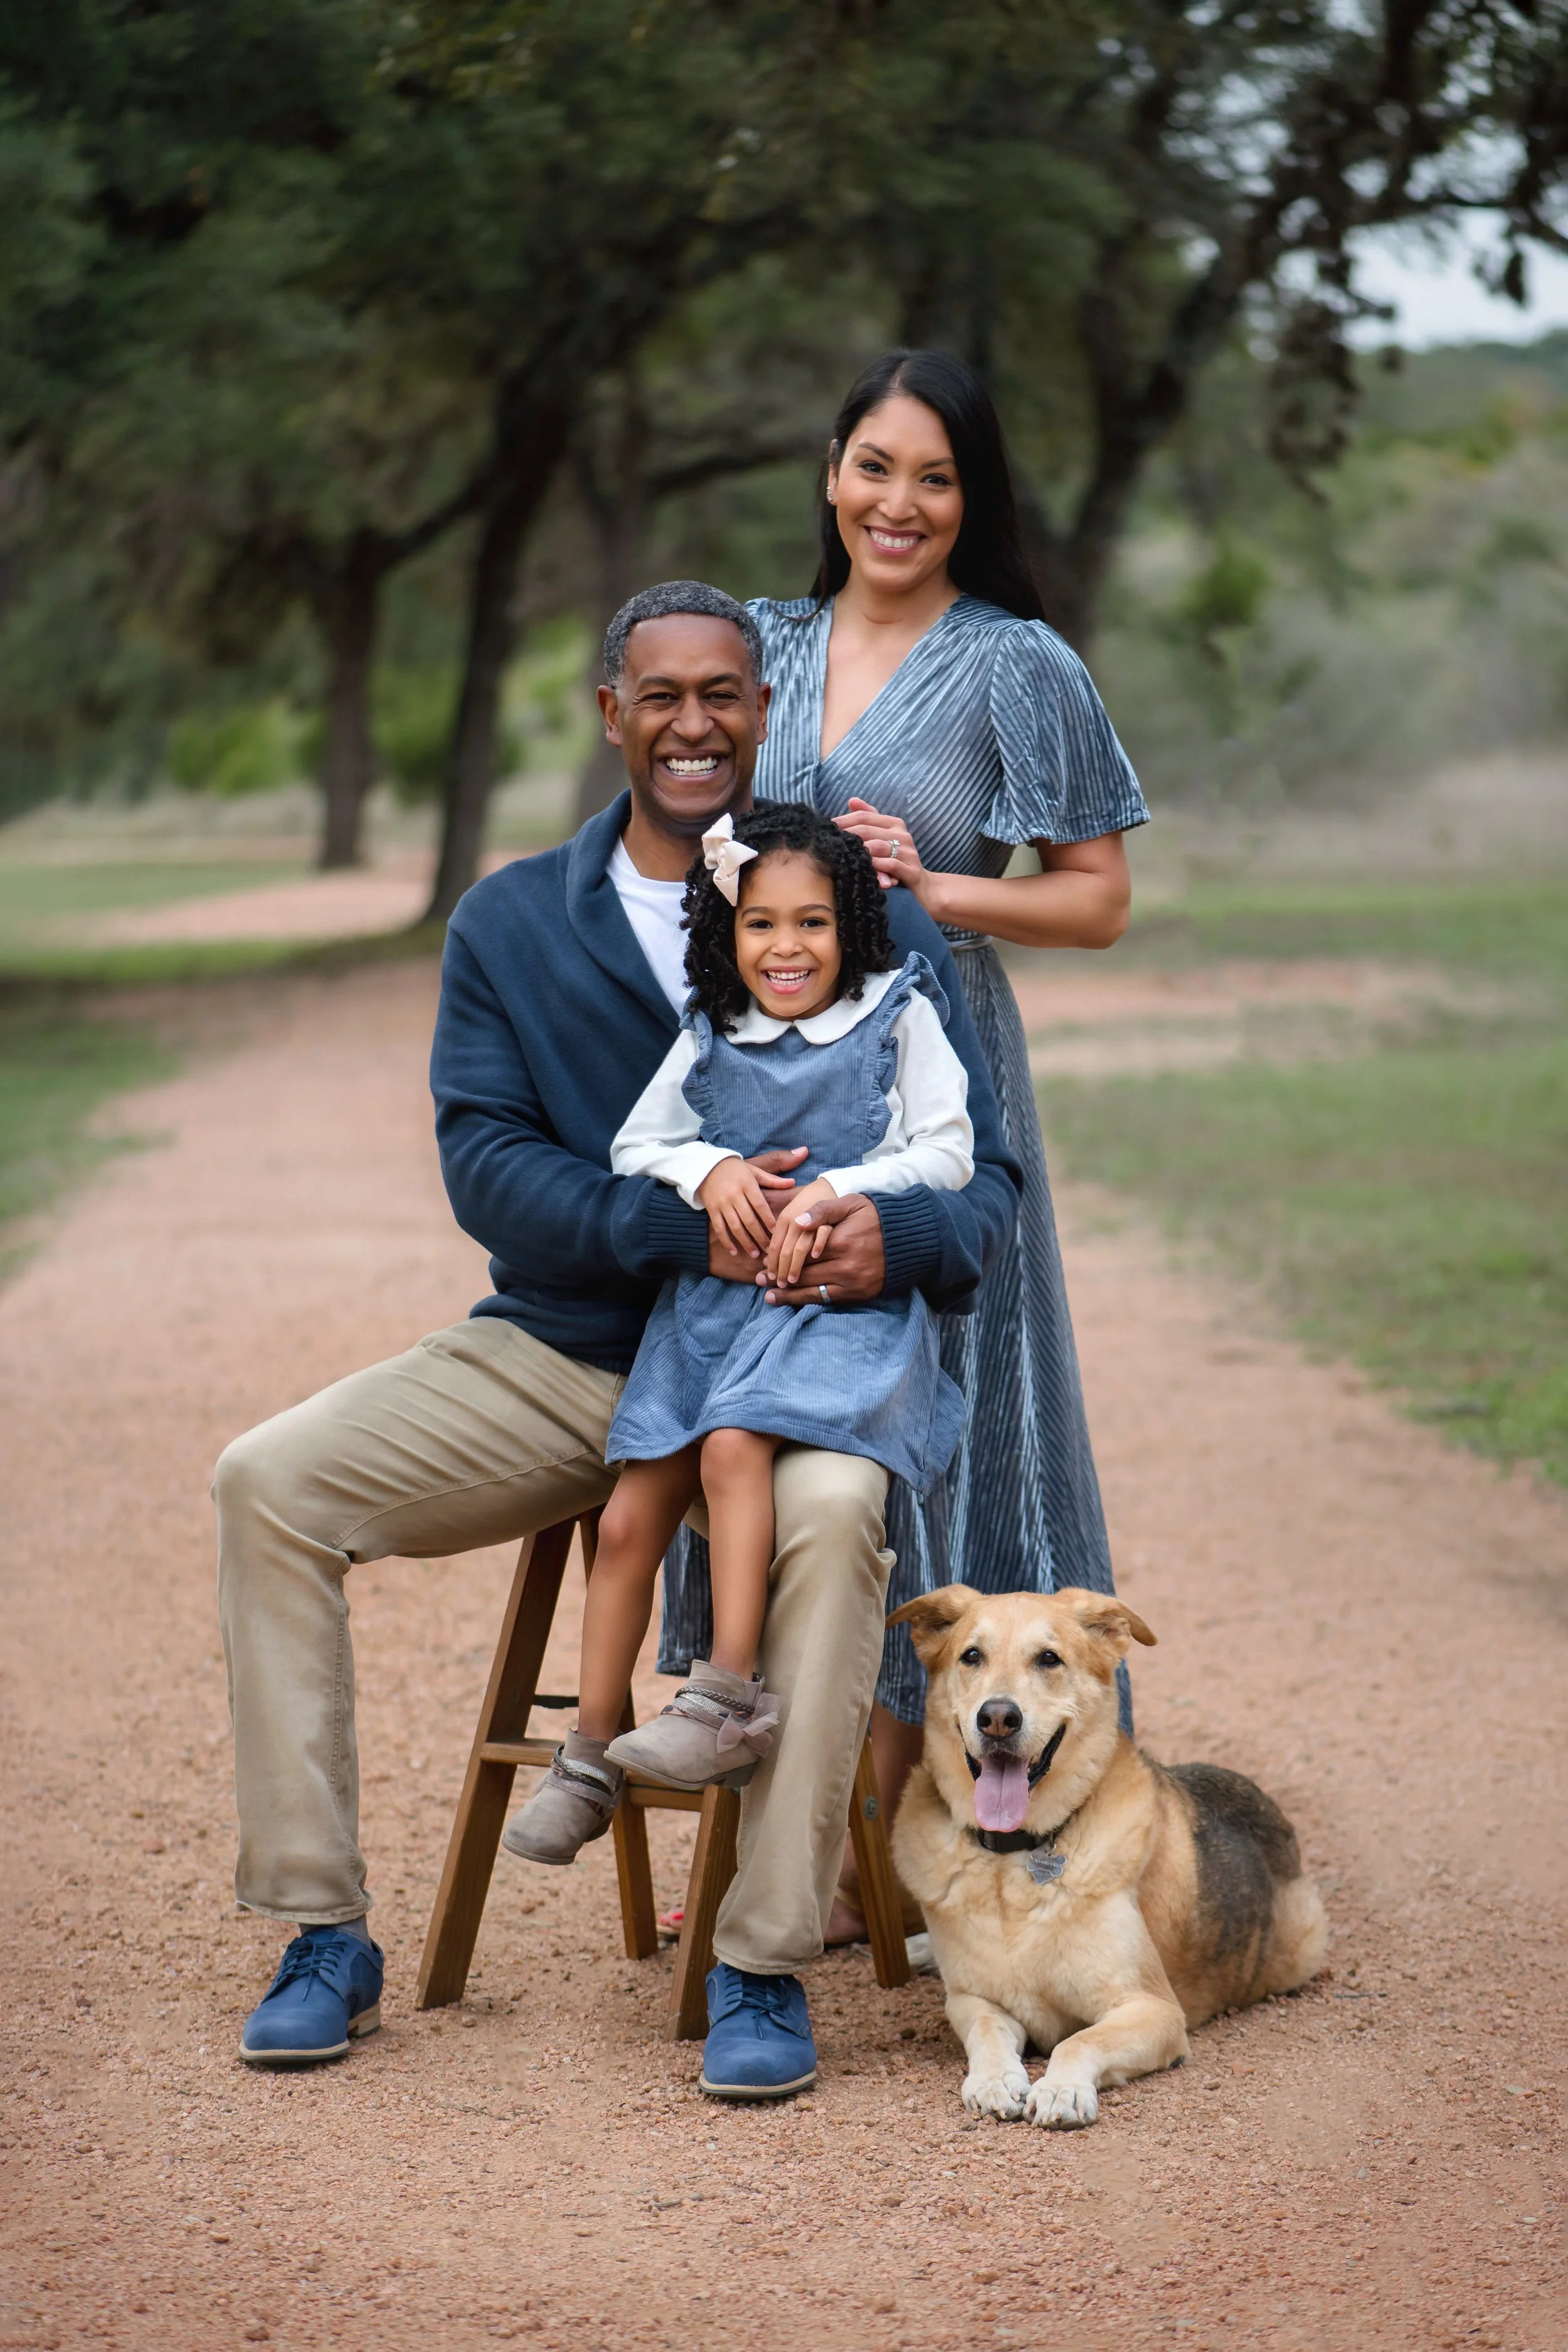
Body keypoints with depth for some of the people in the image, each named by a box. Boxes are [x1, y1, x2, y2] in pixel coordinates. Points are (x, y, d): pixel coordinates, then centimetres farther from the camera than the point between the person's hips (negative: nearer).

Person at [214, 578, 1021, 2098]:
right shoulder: (510, 924, 7)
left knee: (832, 1515, -37)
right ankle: (323, 1935, -11)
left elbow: (982, 1175, -2)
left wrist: (898, 1235, -27)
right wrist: (681, 1227, -22)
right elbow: (485, 1166, -5)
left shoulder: (871, 922, 2)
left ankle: (765, 1962, -26)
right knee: (267, 1481, -17)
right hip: (559, 1353, 3)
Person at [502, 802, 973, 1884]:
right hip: (713, 1295, 5)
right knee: (630, 1517, -5)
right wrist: (710, 1172, -5)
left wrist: (833, 1192, -14)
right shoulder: (711, 1040, 14)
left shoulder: (900, 1016, 3)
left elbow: (947, 1156, -2)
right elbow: (634, 1147, 16)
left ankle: (729, 1698, -30)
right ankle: (590, 1760, 3)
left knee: (734, 1448, -32)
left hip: (846, 1296, -4)